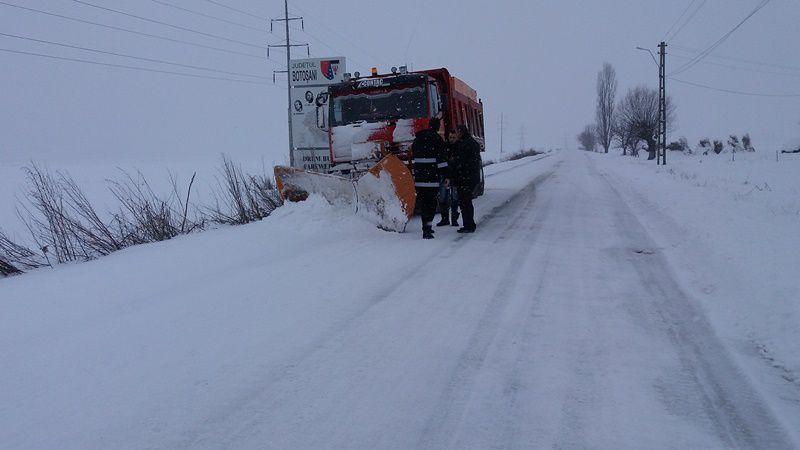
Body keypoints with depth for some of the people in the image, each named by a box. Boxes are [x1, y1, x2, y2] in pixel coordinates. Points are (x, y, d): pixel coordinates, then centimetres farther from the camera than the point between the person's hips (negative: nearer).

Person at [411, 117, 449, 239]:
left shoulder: (417, 139, 16)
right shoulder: (437, 139, -4)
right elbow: (441, 159, -9)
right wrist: (446, 176, -7)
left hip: (419, 178, 6)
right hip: (432, 178, -6)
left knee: (423, 203, 14)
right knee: (431, 203, -5)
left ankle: (426, 227, 22)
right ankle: (427, 229, -15)